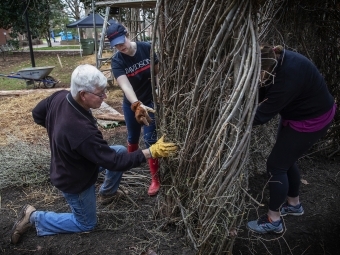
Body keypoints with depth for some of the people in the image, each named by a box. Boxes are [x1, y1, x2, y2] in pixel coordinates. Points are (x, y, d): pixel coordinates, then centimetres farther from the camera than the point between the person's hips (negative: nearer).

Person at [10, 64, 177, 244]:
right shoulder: (81, 130, -42)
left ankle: (107, 191, 33)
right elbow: (114, 161, -33)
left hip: (75, 162, 8)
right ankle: (34, 217, 18)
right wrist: (152, 152, -34)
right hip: (74, 180, -7)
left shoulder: (60, 96, -18)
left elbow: (37, 114, 2)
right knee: (86, 224, 16)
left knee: (121, 151, 11)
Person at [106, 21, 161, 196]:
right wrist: (137, 105, -50)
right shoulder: (117, 61, -18)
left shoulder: (147, 49, -16)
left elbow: (158, 72, -3)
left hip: (150, 102, -1)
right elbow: (125, 85, -34)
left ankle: (155, 178, 9)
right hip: (131, 104, 2)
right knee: (132, 137, 18)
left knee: (150, 139, -3)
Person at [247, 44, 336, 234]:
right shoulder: (276, 60, -12)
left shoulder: (288, 77, -37)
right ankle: (294, 204, 41)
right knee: (287, 160, 19)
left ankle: (273, 220, 15)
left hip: (312, 120, -9)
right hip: (300, 112, 9)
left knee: (276, 164, -2)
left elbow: (263, 114, -31)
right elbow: (262, 95, -5)